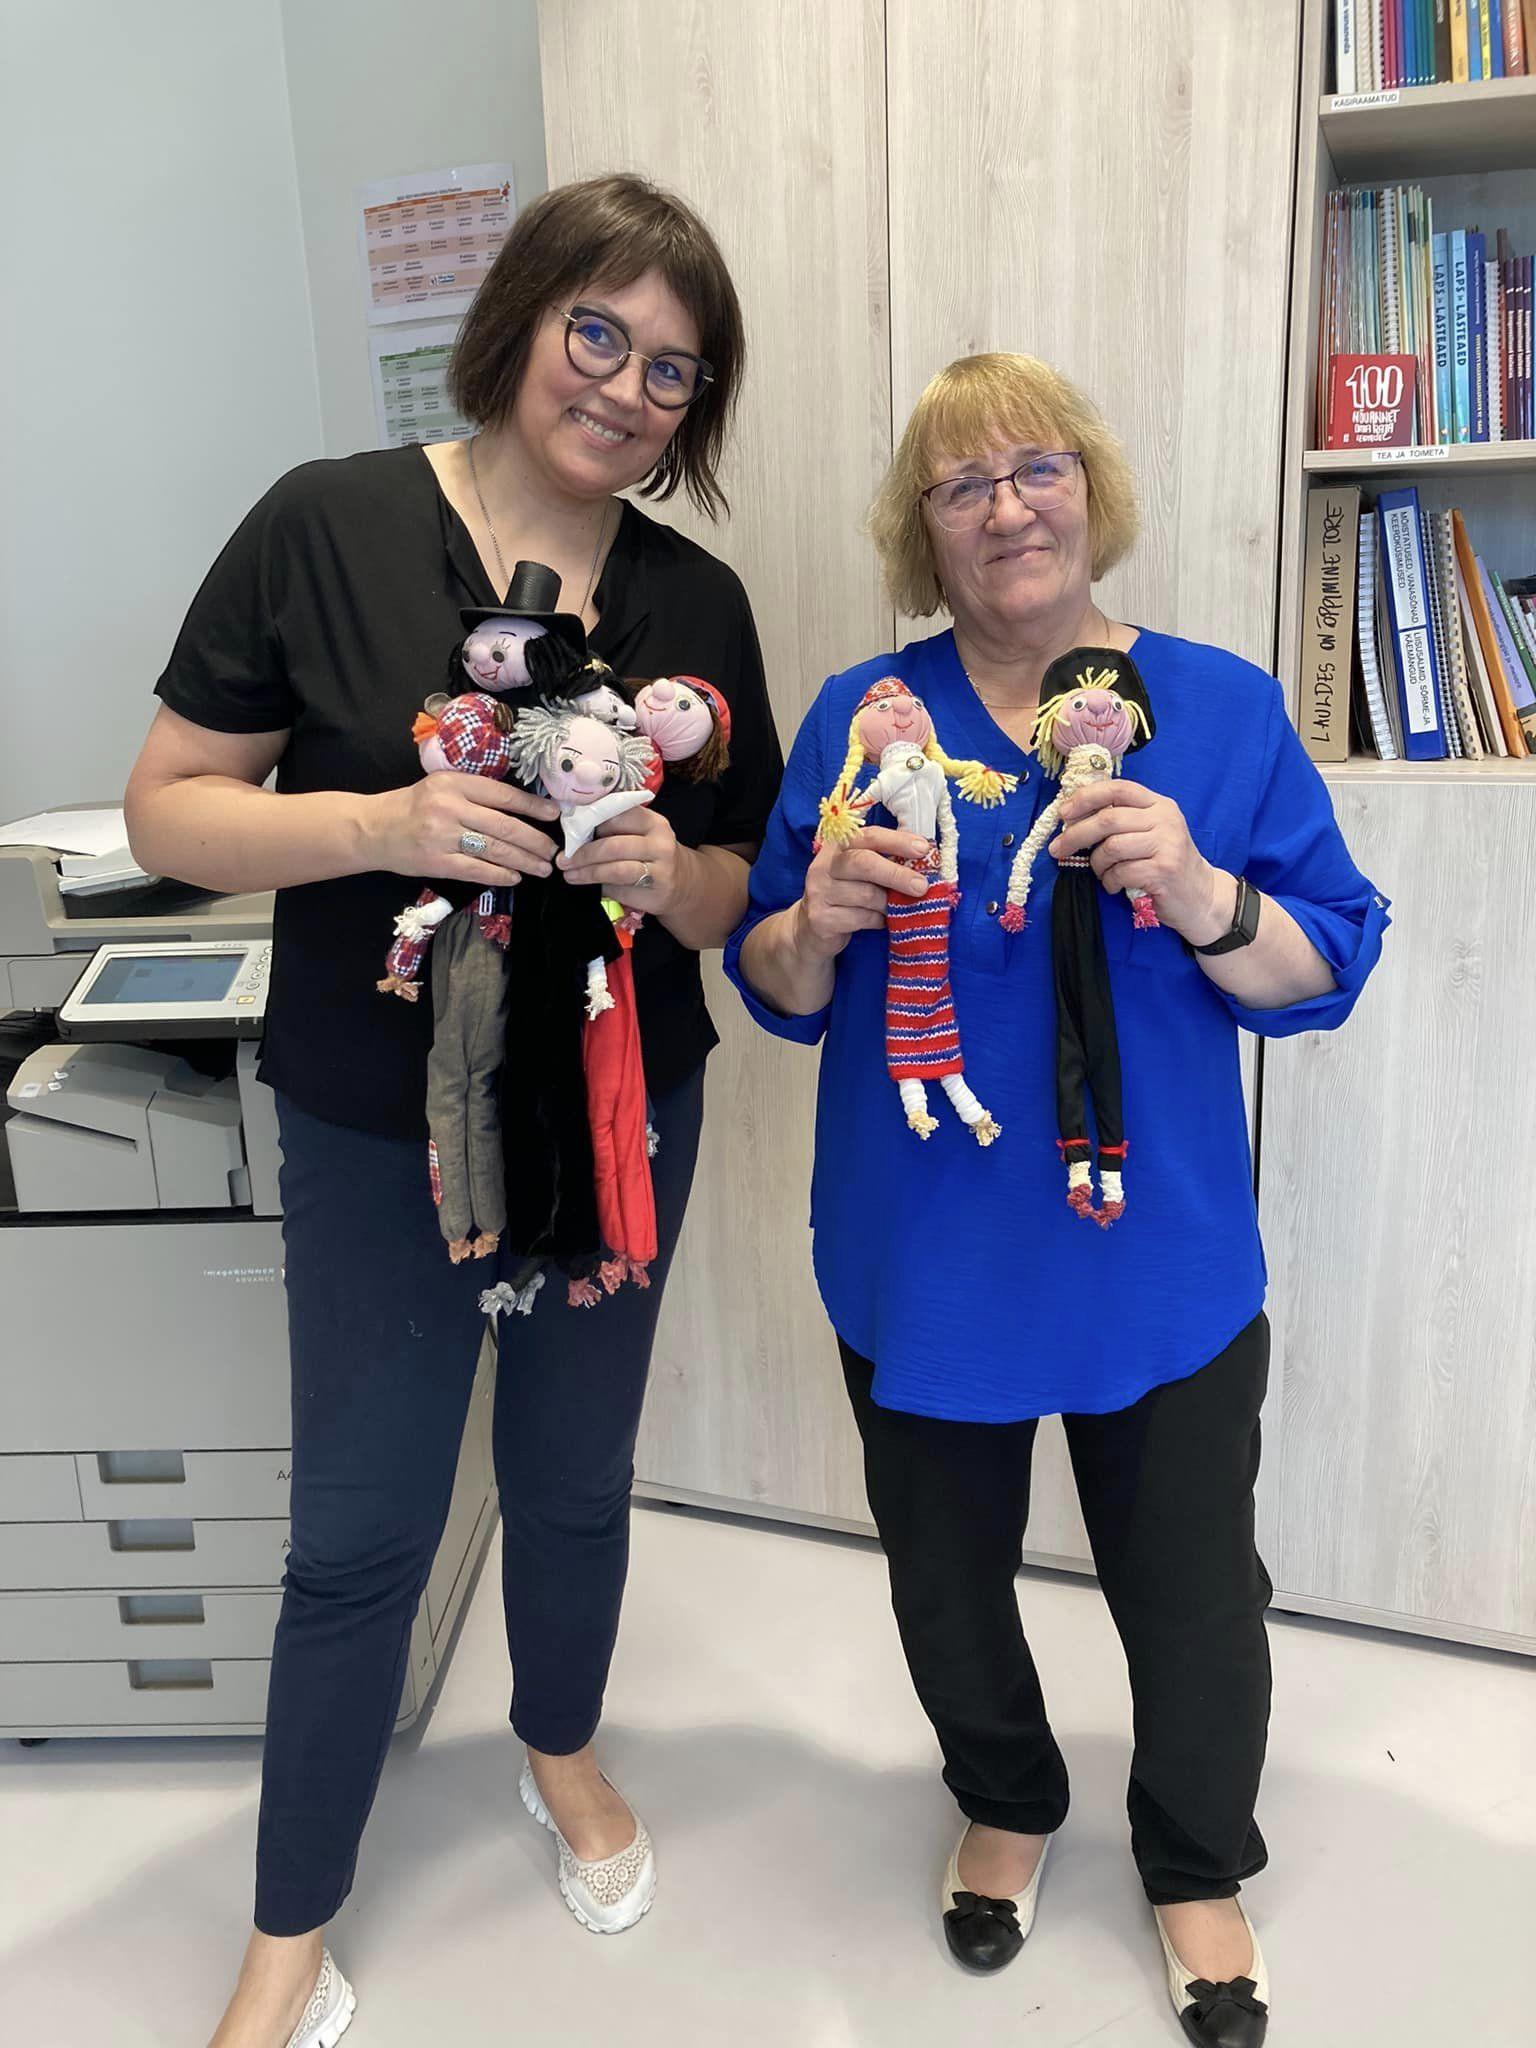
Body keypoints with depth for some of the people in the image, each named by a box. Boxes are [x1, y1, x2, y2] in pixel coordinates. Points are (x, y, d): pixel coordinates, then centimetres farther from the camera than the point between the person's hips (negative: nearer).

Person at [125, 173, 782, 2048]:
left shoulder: (697, 602, -1)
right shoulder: (326, 526, -10)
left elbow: (742, 890, 4)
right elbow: (168, 809, -9)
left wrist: (669, 875, -19)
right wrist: (379, 821, -26)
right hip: (377, 1132, -2)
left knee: (574, 1482, 19)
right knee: (360, 1534, 8)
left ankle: (562, 1750, 50)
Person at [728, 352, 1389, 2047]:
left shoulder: (1223, 708, -2)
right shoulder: (862, 716, -1)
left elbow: (1323, 971, -5)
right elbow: (776, 991, 2)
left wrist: (1200, 895, -24)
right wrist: (820, 920, -20)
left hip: (1159, 1256, 0)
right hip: (924, 1259, 1)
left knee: (1192, 1588, 16)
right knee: (945, 1572, 20)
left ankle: (1199, 1870, 47)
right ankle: (1006, 1804, 52)